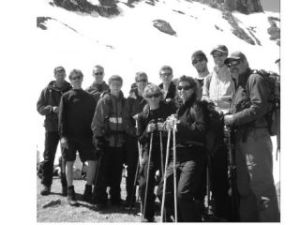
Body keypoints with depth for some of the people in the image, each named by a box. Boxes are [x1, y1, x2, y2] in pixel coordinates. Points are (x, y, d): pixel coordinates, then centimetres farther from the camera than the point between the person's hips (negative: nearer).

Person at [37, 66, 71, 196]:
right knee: (48, 156, 3)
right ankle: (46, 184, 13)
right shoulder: (47, 90, 6)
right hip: (51, 127, 0)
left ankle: (65, 185, 13)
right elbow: (39, 107, 2)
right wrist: (52, 109, -14)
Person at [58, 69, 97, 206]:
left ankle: (88, 192, 11)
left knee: (92, 161, -4)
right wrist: (63, 136, -11)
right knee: (69, 163, 1)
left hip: (86, 136, 3)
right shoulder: (66, 97, 3)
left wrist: (94, 135, 6)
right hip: (70, 136, -2)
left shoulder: (89, 98, 11)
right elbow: (61, 118, -2)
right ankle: (70, 194, 12)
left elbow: (93, 117, 12)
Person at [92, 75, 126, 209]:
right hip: (106, 141, -3)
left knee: (117, 172, 8)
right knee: (103, 171, 0)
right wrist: (98, 137, -8)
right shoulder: (104, 101, -1)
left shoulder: (124, 102, 8)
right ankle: (99, 199, 8)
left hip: (120, 142, 3)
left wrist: (126, 137, 6)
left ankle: (115, 197, 20)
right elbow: (97, 121, -2)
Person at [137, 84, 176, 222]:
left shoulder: (169, 110, 0)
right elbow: (140, 138, 9)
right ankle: (147, 216, 12)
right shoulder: (143, 115, 7)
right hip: (149, 152, 2)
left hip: (166, 151, -2)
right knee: (145, 184, -5)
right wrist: (147, 131, -12)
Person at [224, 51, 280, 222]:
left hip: (256, 137, -9)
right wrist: (230, 119, 5)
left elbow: (259, 108, -16)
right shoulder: (240, 85, 23)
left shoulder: (255, 79, -4)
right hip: (242, 139, 9)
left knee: (262, 185, -7)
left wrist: (233, 119, -11)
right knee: (244, 187, 13)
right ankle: (248, 219, 23)